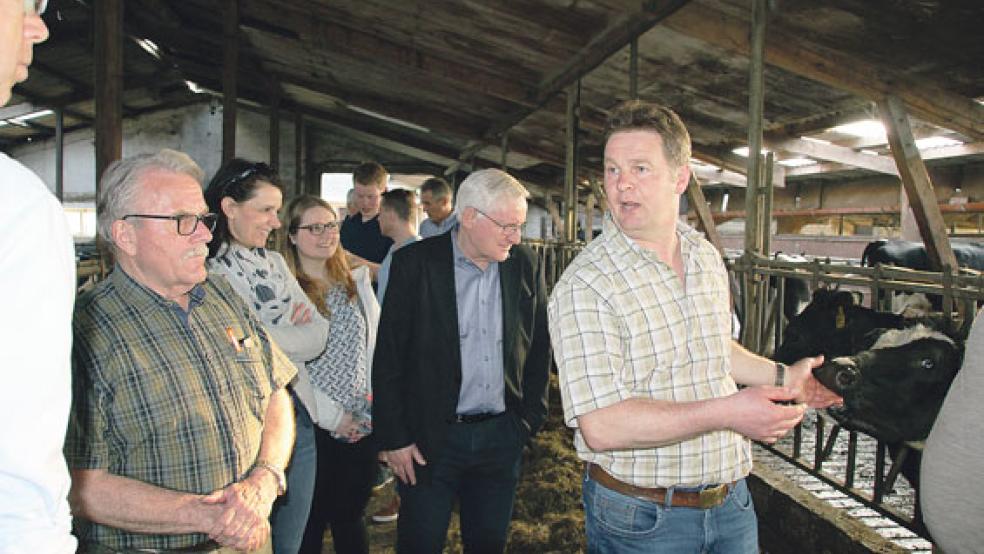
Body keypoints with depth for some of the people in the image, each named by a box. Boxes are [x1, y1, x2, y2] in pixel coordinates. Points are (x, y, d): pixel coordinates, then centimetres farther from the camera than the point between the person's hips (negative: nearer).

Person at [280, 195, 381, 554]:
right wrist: (332, 415, -12)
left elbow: (375, 345, 11)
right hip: (313, 427, -4)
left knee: (351, 517, 16)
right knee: (311, 522, 11)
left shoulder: (356, 283, 8)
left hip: (363, 425, 4)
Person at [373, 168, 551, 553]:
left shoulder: (527, 265, 1)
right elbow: (388, 358, -7)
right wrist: (394, 438, -7)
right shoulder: (415, 263, -9)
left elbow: (539, 348, 9)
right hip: (430, 438, -3)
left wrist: (529, 418, 6)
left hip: (502, 436, 3)